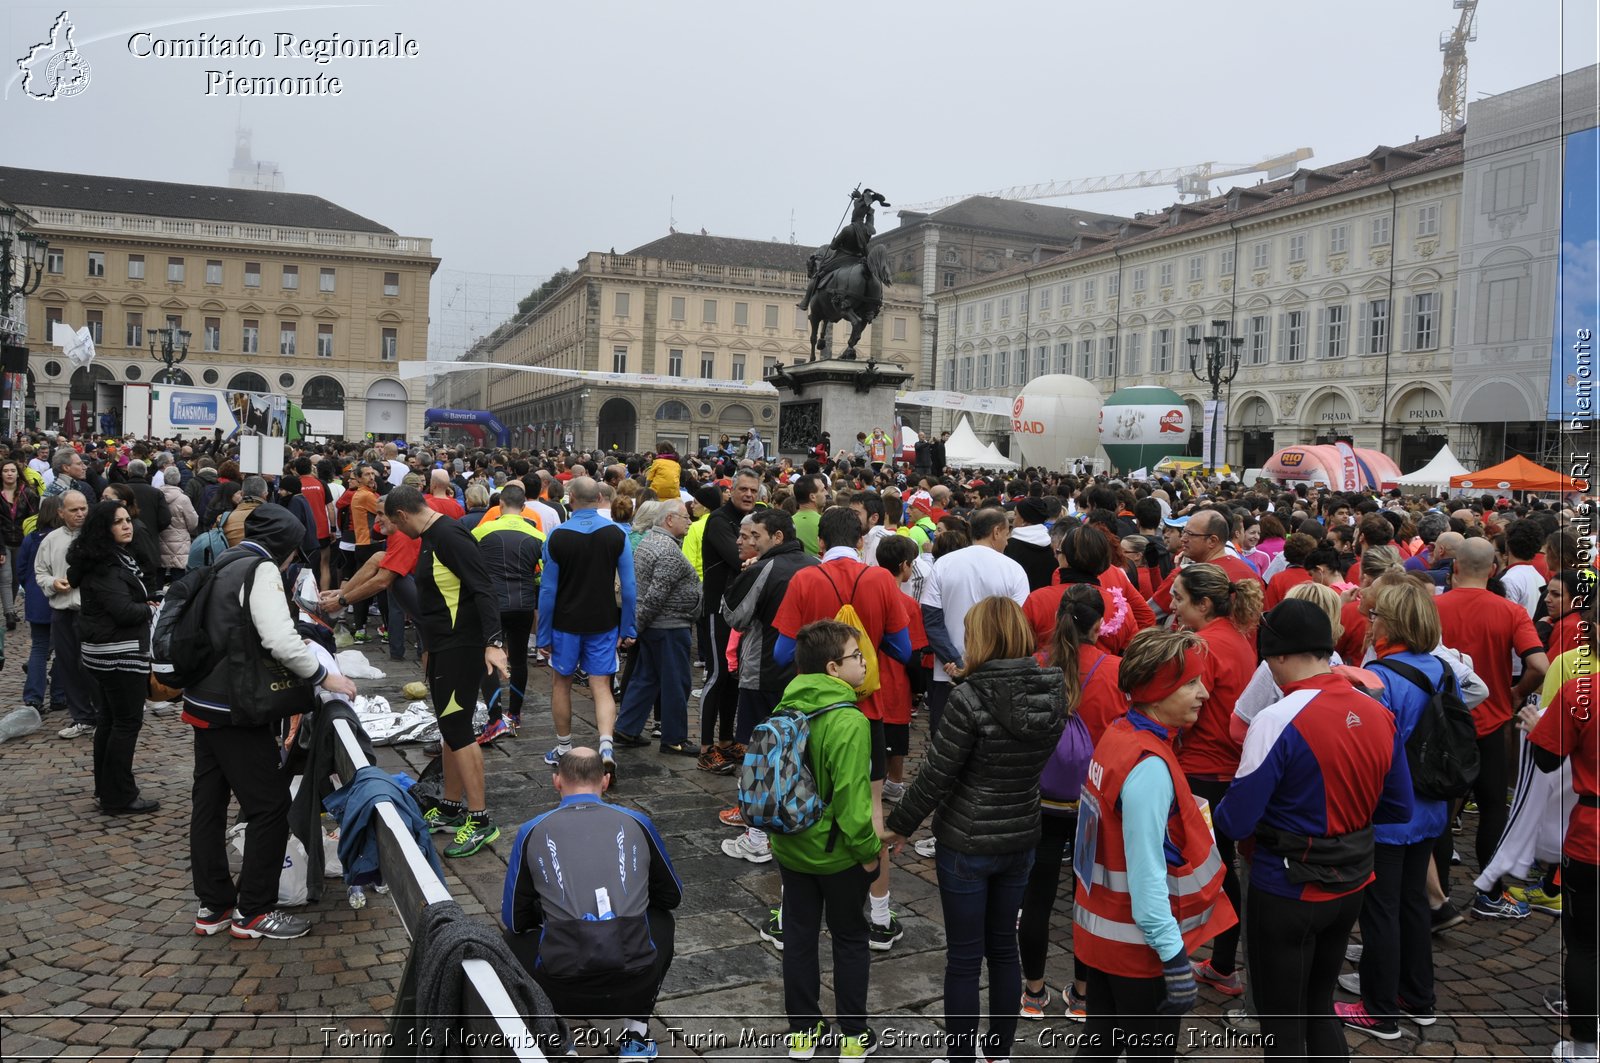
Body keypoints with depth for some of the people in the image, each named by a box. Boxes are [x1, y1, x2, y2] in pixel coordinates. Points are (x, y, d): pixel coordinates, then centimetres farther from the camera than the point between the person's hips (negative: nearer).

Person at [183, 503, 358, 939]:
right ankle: (253, 911, 7)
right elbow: (281, 640, -26)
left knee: (208, 804, 14)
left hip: (203, 704, 10)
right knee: (271, 806, -1)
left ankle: (213, 906, 25)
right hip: (236, 711, -10)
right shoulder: (262, 569, -14)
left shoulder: (224, 567, 13)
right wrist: (324, 677, -15)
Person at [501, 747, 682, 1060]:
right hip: (634, 987, 0)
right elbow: (672, 896, 25)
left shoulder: (532, 831, 8)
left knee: (516, 939, 31)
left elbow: (514, 919, 18)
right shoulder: (637, 823, 10)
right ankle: (636, 1035, 21)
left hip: (563, 993, 0)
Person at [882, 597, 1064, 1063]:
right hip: (1021, 839, 6)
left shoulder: (971, 697, -22)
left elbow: (935, 775, -17)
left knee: (964, 958, 8)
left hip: (967, 844, -6)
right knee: (1003, 946, 20)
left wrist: (899, 826, -3)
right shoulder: (1051, 694, -5)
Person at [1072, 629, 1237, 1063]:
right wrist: (1174, 956, -25)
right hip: (1138, 945, -8)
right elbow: (1146, 872, -27)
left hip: (1098, 930, 8)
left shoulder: (1118, 733, 1)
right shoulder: (1150, 766, -25)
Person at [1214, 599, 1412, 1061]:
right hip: (1351, 886, 7)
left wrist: (1209, 812, -1)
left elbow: (1236, 822, -21)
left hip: (1287, 890, -6)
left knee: (1282, 1025, 11)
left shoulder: (1279, 721, -24)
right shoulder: (1379, 714, -3)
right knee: (1319, 1007, 25)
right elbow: (1399, 809, 7)